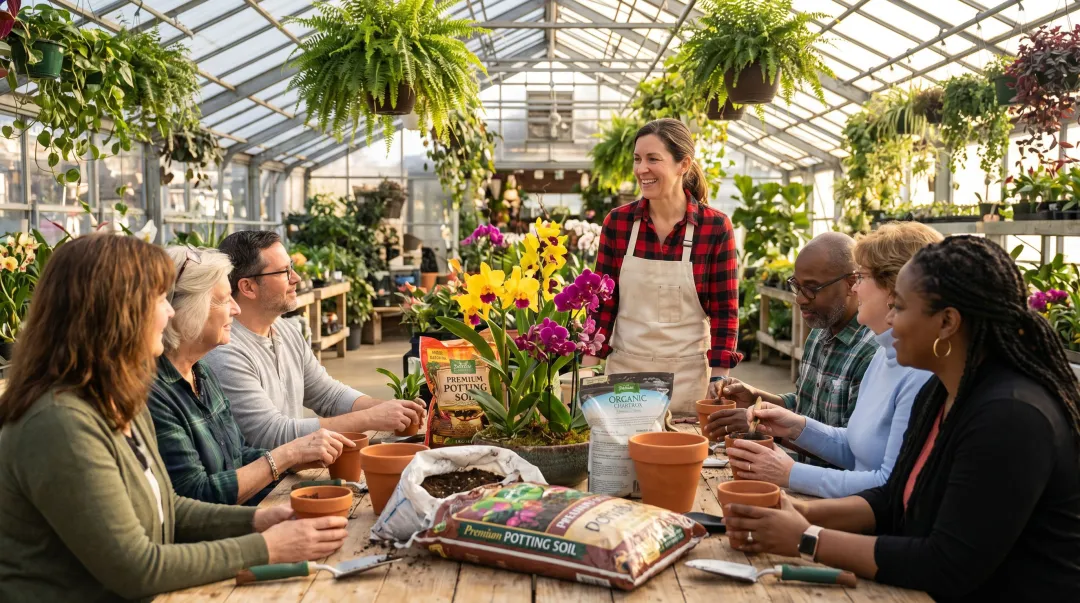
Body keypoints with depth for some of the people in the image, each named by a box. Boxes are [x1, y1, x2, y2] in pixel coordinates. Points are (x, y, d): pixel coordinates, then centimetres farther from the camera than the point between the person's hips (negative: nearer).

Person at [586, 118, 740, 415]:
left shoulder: (715, 227, -7)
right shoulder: (617, 222, -2)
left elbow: (725, 311, -4)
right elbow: (604, 303, 1)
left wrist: (718, 383, -9)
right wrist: (588, 374, -5)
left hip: (688, 375, -1)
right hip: (624, 369, 2)